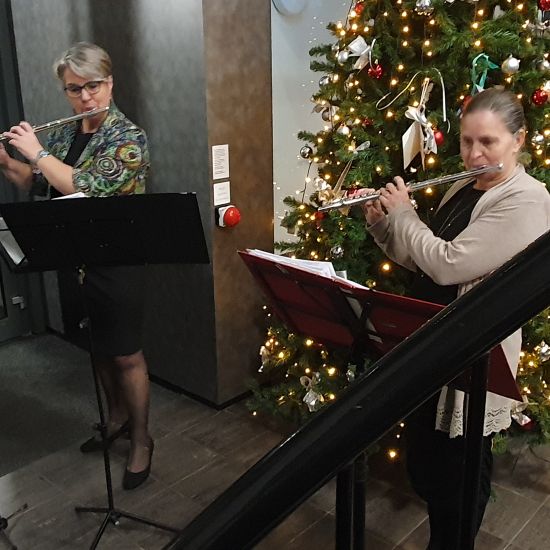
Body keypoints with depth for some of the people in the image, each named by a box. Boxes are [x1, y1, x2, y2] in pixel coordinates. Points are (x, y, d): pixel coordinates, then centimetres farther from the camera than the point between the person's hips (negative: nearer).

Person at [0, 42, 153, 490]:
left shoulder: (128, 137, -14)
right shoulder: (63, 135, 8)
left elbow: (86, 188, -25)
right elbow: (36, 185, 17)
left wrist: (36, 152, -15)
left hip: (117, 263, -7)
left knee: (126, 355, 3)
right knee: (98, 347, 19)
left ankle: (141, 441, 20)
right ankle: (117, 417, 39)